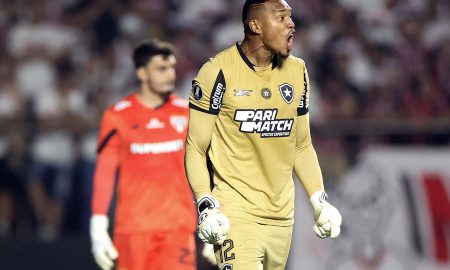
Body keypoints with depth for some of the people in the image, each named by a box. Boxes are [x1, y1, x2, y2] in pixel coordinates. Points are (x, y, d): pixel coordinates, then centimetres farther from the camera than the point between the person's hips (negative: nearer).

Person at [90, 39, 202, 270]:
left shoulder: (187, 113, 8)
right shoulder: (117, 116, 2)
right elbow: (104, 172, 3)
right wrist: (98, 227, -3)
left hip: (178, 226, 1)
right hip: (132, 226, -1)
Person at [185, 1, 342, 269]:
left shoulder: (297, 71, 10)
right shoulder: (219, 71, -8)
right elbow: (195, 149, -5)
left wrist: (320, 200, 9)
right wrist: (206, 205, -16)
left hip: (282, 215, 6)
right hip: (235, 212, -6)